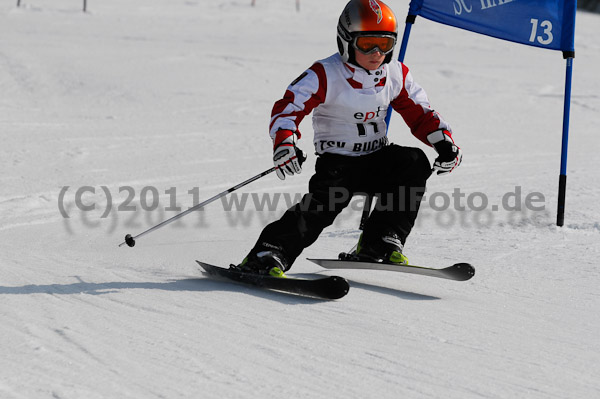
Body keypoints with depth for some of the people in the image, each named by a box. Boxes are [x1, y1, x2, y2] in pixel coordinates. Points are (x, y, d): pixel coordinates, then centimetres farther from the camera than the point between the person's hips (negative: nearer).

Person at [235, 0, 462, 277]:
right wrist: (284, 141, -39)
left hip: (376, 161, 5)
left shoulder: (397, 75, 3)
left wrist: (444, 142, -7)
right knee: (325, 200, -32)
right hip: (337, 162, -5)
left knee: (414, 163, -22)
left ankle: (379, 245, -17)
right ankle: (267, 255, -28)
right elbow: (288, 107, -19)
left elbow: (421, 114, 10)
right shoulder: (325, 76, -13)